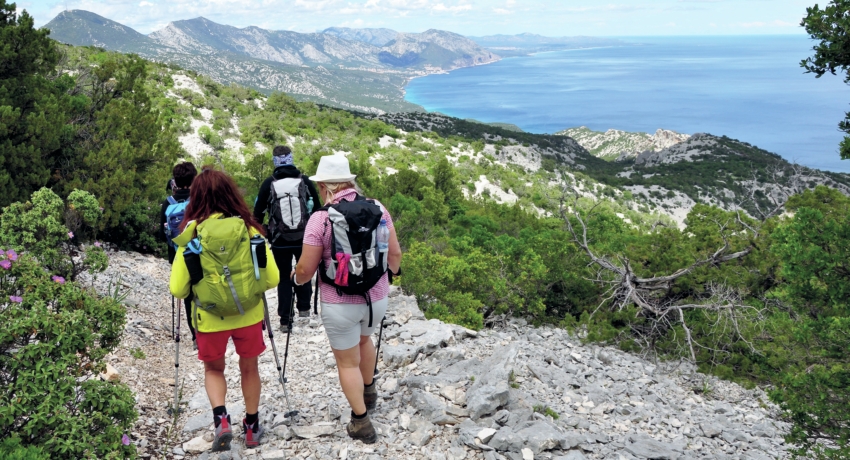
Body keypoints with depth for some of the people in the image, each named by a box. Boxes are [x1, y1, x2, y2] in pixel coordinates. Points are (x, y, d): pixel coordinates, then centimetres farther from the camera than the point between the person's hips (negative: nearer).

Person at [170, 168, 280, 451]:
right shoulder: (248, 227, -8)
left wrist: (198, 289, 12)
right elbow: (272, 279, -5)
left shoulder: (192, 232, -11)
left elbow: (178, 290, -10)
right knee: (249, 368, 22)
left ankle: (220, 419, 2)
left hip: (210, 317, -1)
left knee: (213, 368, 23)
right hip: (248, 313, 1)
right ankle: (252, 428, 32)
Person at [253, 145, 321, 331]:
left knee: (284, 277, 8)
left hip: (280, 239, -1)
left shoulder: (269, 183, -4)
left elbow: (258, 212, -2)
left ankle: (285, 320, 8)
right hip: (304, 237, 1)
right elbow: (317, 207, 3)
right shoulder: (305, 180, -2)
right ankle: (303, 307, 25)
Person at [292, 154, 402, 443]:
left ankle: (361, 423, 19)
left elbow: (305, 271, -12)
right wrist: (389, 275, 24)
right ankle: (369, 391, 49)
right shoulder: (377, 208, -4)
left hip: (340, 303, -5)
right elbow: (395, 254, 3)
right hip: (377, 298, 5)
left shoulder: (321, 218, -16)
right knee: (364, 339, 33)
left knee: (348, 362, 13)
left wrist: (296, 278, 11)